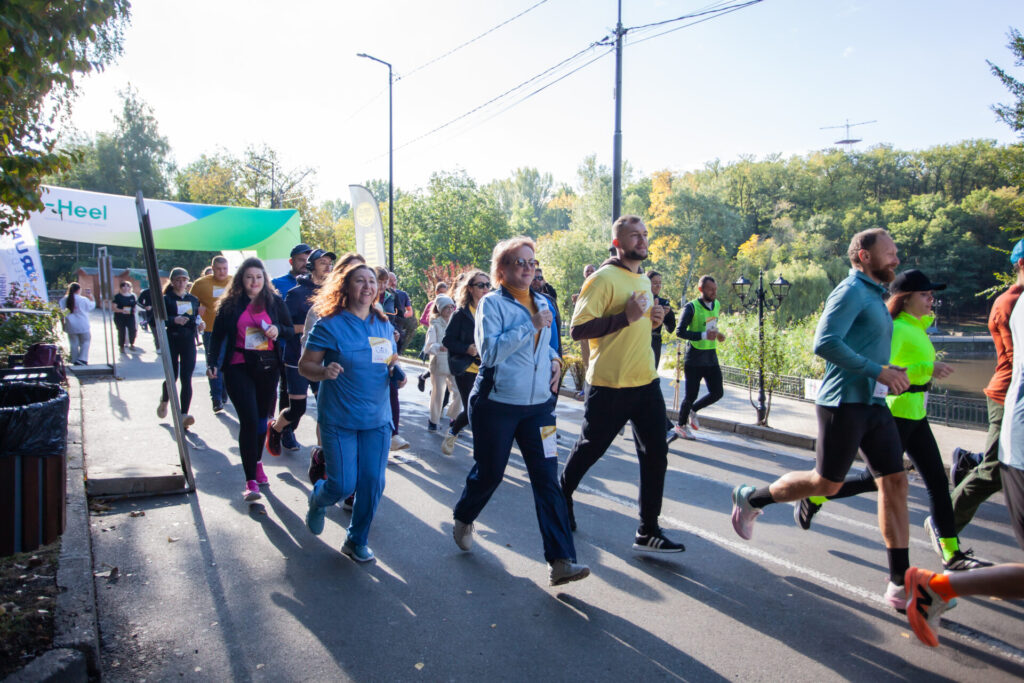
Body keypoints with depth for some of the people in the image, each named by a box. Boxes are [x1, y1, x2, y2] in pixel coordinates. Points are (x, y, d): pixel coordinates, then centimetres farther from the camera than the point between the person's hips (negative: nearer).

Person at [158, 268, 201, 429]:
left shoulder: (193, 300, 12)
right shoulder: (166, 299, 1)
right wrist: (174, 320, -24)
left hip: (188, 341, 2)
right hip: (171, 341, -2)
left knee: (186, 378, -5)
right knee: (172, 376, 2)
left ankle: (183, 415, -6)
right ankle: (164, 400, 35)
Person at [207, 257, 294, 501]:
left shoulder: (274, 301, 5)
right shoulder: (230, 304, 2)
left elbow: (291, 330, 10)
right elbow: (217, 335, 5)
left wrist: (278, 330, -11)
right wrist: (212, 363, -6)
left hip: (268, 367, 2)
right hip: (239, 368, -2)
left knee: (262, 418, 12)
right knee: (249, 420, -10)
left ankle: (257, 463, 33)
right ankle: (251, 480, -6)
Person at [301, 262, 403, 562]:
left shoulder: (383, 324, 7)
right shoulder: (330, 324, -9)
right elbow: (304, 365, -7)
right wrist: (324, 371, -28)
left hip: (377, 419, 4)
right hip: (339, 419, -4)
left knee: (373, 484, 4)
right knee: (343, 485, -3)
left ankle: (357, 541, 26)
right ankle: (317, 499, 34)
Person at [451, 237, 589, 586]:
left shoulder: (543, 303, 11)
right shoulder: (492, 303, -6)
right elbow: (490, 350, -20)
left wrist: (554, 359, 4)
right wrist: (531, 325, -20)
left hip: (538, 404, 5)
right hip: (497, 403, -4)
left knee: (547, 477, -3)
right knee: (489, 473, 10)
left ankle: (560, 561, -1)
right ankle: (463, 519, 42)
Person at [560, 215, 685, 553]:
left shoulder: (643, 279, 14)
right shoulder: (603, 278, -12)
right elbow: (577, 329, -19)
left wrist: (652, 319, 6)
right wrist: (625, 317, -24)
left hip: (646, 382, 7)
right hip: (609, 385, -7)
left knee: (655, 453, 3)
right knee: (589, 449, 9)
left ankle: (648, 531, 14)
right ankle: (561, 498, 36)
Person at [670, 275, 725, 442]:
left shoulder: (717, 305, 9)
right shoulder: (691, 307, -13)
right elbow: (679, 332, -20)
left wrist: (717, 334, 7)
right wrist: (704, 335, -26)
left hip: (711, 358, 7)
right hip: (694, 359, -6)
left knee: (717, 393, 2)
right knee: (691, 395, -2)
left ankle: (692, 410, 28)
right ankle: (681, 425, 21)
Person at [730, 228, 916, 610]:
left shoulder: (875, 296, 19)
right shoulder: (852, 292, -11)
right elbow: (825, 342, -24)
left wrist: (892, 374, 10)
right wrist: (878, 371, -22)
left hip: (874, 404, 9)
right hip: (845, 402, -9)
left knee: (894, 482, 5)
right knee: (827, 483, -2)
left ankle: (900, 581, 11)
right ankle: (751, 498, 19)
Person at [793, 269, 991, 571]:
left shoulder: (916, 326, 13)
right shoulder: (896, 328, -16)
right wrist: (928, 369, -27)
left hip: (915, 414, 9)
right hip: (895, 412, -9)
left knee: (937, 480, 8)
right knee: (878, 478, 1)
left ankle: (951, 553, 16)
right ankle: (815, 497, 18)